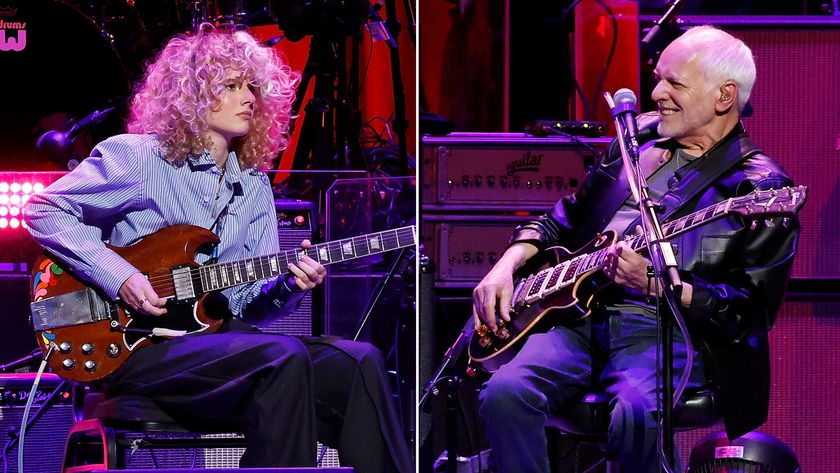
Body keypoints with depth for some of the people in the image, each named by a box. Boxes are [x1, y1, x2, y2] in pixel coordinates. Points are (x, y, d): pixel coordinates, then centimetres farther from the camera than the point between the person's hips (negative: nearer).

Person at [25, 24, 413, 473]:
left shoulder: (253, 186, 17)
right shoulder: (137, 158, -1)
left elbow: (247, 301, 14)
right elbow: (44, 210, -2)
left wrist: (287, 287, -9)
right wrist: (117, 275, -13)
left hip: (217, 334, 6)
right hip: (140, 347, -6)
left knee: (360, 364, -18)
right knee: (283, 358, -33)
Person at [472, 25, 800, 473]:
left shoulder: (761, 189, 0)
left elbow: (750, 311, -8)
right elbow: (563, 220, 28)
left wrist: (655, 284, -19)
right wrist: (507, 265, 11)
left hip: (668, 331, -5)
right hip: (580, 313, 5)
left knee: (636, 413, -38)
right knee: (505, 393, -26)